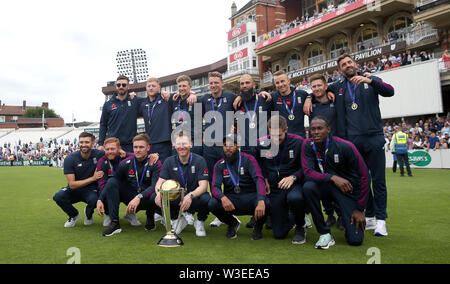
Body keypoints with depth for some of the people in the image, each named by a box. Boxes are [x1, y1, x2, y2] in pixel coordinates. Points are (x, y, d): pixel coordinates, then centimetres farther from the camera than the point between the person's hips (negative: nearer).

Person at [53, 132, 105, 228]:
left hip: (91, 189, -1)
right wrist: (93, 178, -23)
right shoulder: (70, 159, -13)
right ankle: (74, 215, 4)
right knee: (58, 197, -29)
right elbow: (72, 184, -15)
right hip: (75, 189, 1)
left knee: (94, 199, -35)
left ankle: (88, 214, 4)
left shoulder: (99, 154, -12)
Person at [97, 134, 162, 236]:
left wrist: (139, 197, -39)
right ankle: (115, 223, -20)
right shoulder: (125, 163, -2)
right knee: (111, 181, -17)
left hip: (145, 200, -3)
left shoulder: (155, 164, -11)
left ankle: (150, 218, 1)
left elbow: (155, 186, -24)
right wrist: (100, 199, -11)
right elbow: (111, 185, 3)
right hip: (130, 198, 3)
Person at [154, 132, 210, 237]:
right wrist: (159, 192, -30)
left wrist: (190, 196, -39)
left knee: (206, 199, -35)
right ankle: (179, 219, 6)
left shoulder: (199, 160, -10)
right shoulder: (169, 161, -1)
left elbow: (203, 186, -18)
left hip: (194, 199, -3)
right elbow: (160, 182, -5)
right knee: (159, 199, -24)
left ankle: (200, 221, 0)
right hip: (176, 199, 3)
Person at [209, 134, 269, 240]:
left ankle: (258, 225, 4)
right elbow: (215, 187, -8)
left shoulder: (248, 159, -5)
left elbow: (259, 179, -18)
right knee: (212, 204, -26)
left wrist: (261, 201, -37)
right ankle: (233, 223, 7)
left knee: (266, 203, -33)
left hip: (250, 198, -2)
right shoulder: (219, 165, 3)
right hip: (230, 201, 2)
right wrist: (223, 198, -33)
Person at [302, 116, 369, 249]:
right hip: (324, 186, 2)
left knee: (355, 239, -14)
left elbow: (362, 177, -11)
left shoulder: (345, 147, -17)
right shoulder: (308, 145, -9)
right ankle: (325, 234, -18)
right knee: (308, 187, -34)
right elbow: (308, 172, -17)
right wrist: (332, 177, -32)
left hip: (347, 189, -2)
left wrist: (360, 209, -10)